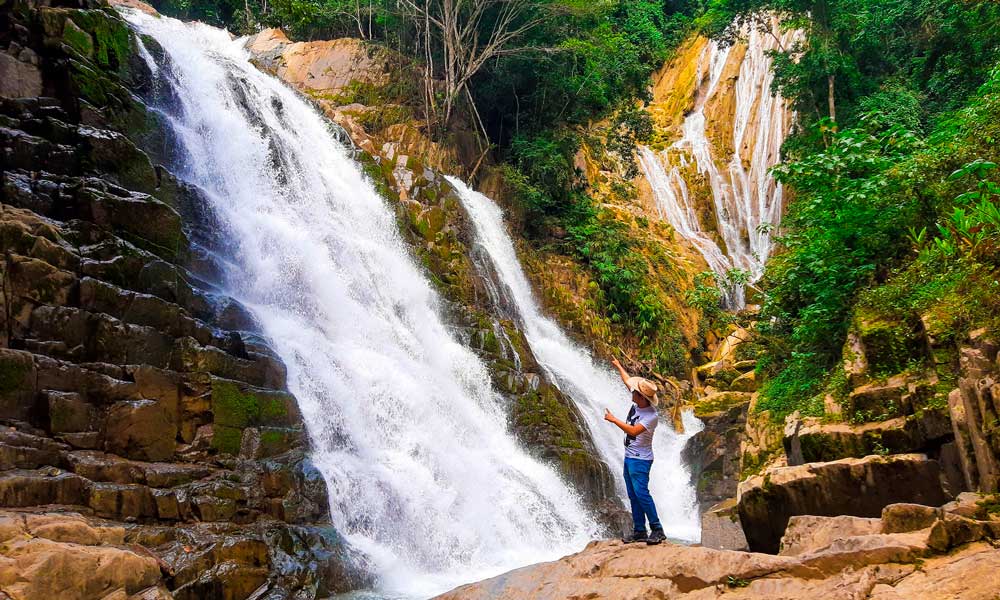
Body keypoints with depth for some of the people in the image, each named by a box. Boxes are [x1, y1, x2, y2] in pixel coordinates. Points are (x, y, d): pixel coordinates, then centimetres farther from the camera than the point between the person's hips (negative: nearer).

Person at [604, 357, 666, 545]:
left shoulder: (652, 416, -20)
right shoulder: (636, 404, 3)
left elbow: (633, 431, -29)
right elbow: (628, 380, 18)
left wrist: (614, 420, -21)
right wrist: (618, 366, 29)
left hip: (640, 460, -9)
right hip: (629, 457, 9)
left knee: (641, 493, -15)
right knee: (633, 496, 10)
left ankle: (657, 530, -9)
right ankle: (639, 531, 15)